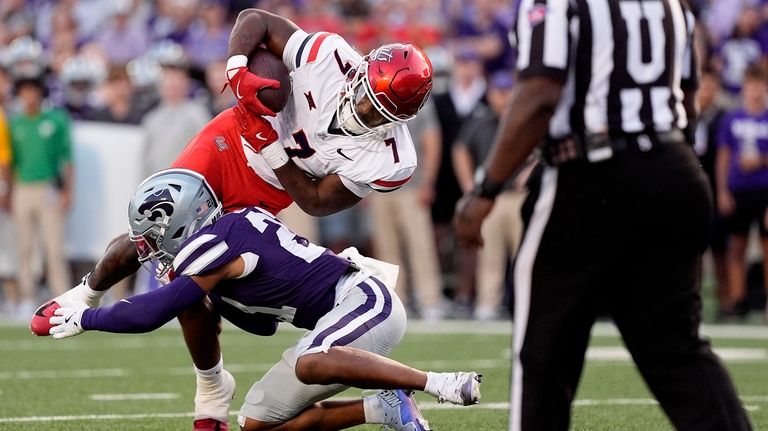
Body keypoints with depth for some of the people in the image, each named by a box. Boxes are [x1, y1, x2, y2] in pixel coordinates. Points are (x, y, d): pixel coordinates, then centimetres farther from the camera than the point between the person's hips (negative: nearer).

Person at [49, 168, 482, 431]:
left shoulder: (215, 246, -14)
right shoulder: (230, 233, 15)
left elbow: (151, 314, -14)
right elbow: (264, 321, 23)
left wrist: (84, 318, -1)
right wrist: (207, 289, 13)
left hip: (365, 300, -10)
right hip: (341, 316, 10)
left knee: (309, 366, -41)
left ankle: (438, 382, -31)